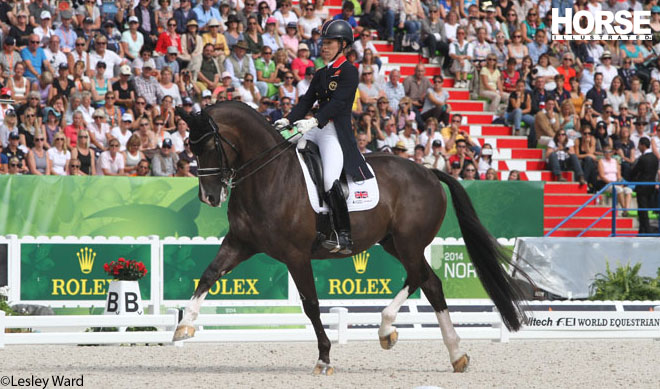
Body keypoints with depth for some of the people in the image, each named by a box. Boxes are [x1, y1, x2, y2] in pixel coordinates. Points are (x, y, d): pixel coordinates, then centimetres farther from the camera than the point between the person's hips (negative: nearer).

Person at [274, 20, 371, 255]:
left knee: (330, 180, -23)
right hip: (315, 129, 9)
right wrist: (288, 120, -4)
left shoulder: (349, 72, -6)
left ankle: (344, 237, -18)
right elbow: (306, 101, 13)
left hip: (337, 131, -9)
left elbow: (338, 103, -18)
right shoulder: (321, 74, 19)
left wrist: (315, 120, -32)